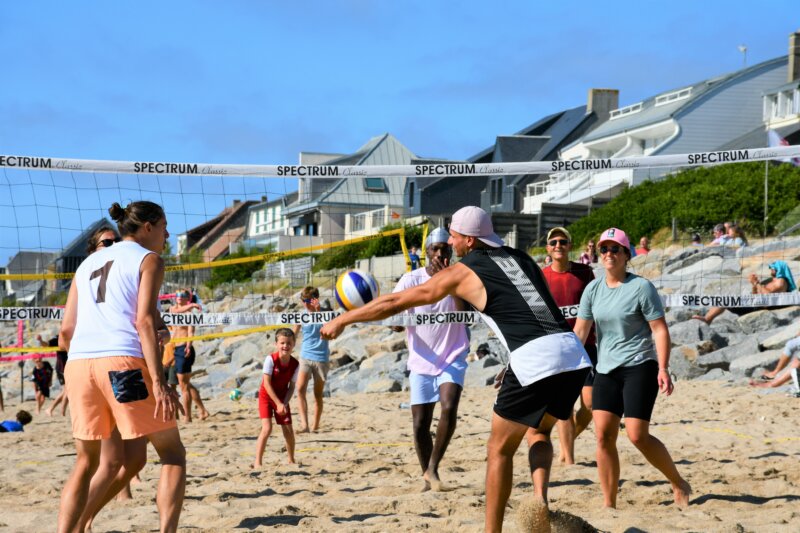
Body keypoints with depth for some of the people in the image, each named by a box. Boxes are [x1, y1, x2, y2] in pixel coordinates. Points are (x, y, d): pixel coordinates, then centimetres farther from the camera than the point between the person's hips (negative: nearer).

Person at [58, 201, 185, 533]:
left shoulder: (88, 263, 24)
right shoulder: (148, 259, 7)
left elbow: (66, 333, 18)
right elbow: (144, 322, -8)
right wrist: (159, 382, -14)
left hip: (79, 365, 6)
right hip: (124, 363, -5)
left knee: (86, 462, 16)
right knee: (173, 453, 5)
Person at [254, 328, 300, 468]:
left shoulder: (295, 364, -11)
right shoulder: (271, 359, -22)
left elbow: (291, 386, -5)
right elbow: (267, 383, -21)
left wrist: (284, 404, -19)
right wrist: (278, 404, -22)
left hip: (282, 398, 4)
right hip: (267, 396, -4)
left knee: (288, 431, 2)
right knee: (267, 428, -17)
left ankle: (291, 461, 23)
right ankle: (257, 462, -13)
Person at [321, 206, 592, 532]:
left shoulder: (463, 272, 8)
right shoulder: (521, 259, 24)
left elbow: (396, 302, 13)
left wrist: (341, 320, 24)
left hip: (535, 359, -6)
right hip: (574, 352, 6)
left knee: (500, 448, 12)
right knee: (541, 432, 26)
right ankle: (540, 496, 2)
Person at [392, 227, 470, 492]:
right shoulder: (410, 279, -5)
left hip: (453, 358, -1)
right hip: (421, 361, 1)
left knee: (449, 408, -24)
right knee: (420, 423, 2)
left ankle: (432, 469, -10)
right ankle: (427, 478, 20)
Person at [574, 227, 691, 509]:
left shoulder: (641, 287, -7)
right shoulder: (593, 289, 7)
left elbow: (660, 329, -8)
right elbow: (580, 330, 9)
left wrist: (663, 369, -17)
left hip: (640, 367, -5)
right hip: (606, 369, 5)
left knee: (638, 435, -12)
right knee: (603, 435, -5)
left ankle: (679, 484, 12)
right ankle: (609, 504, 3)